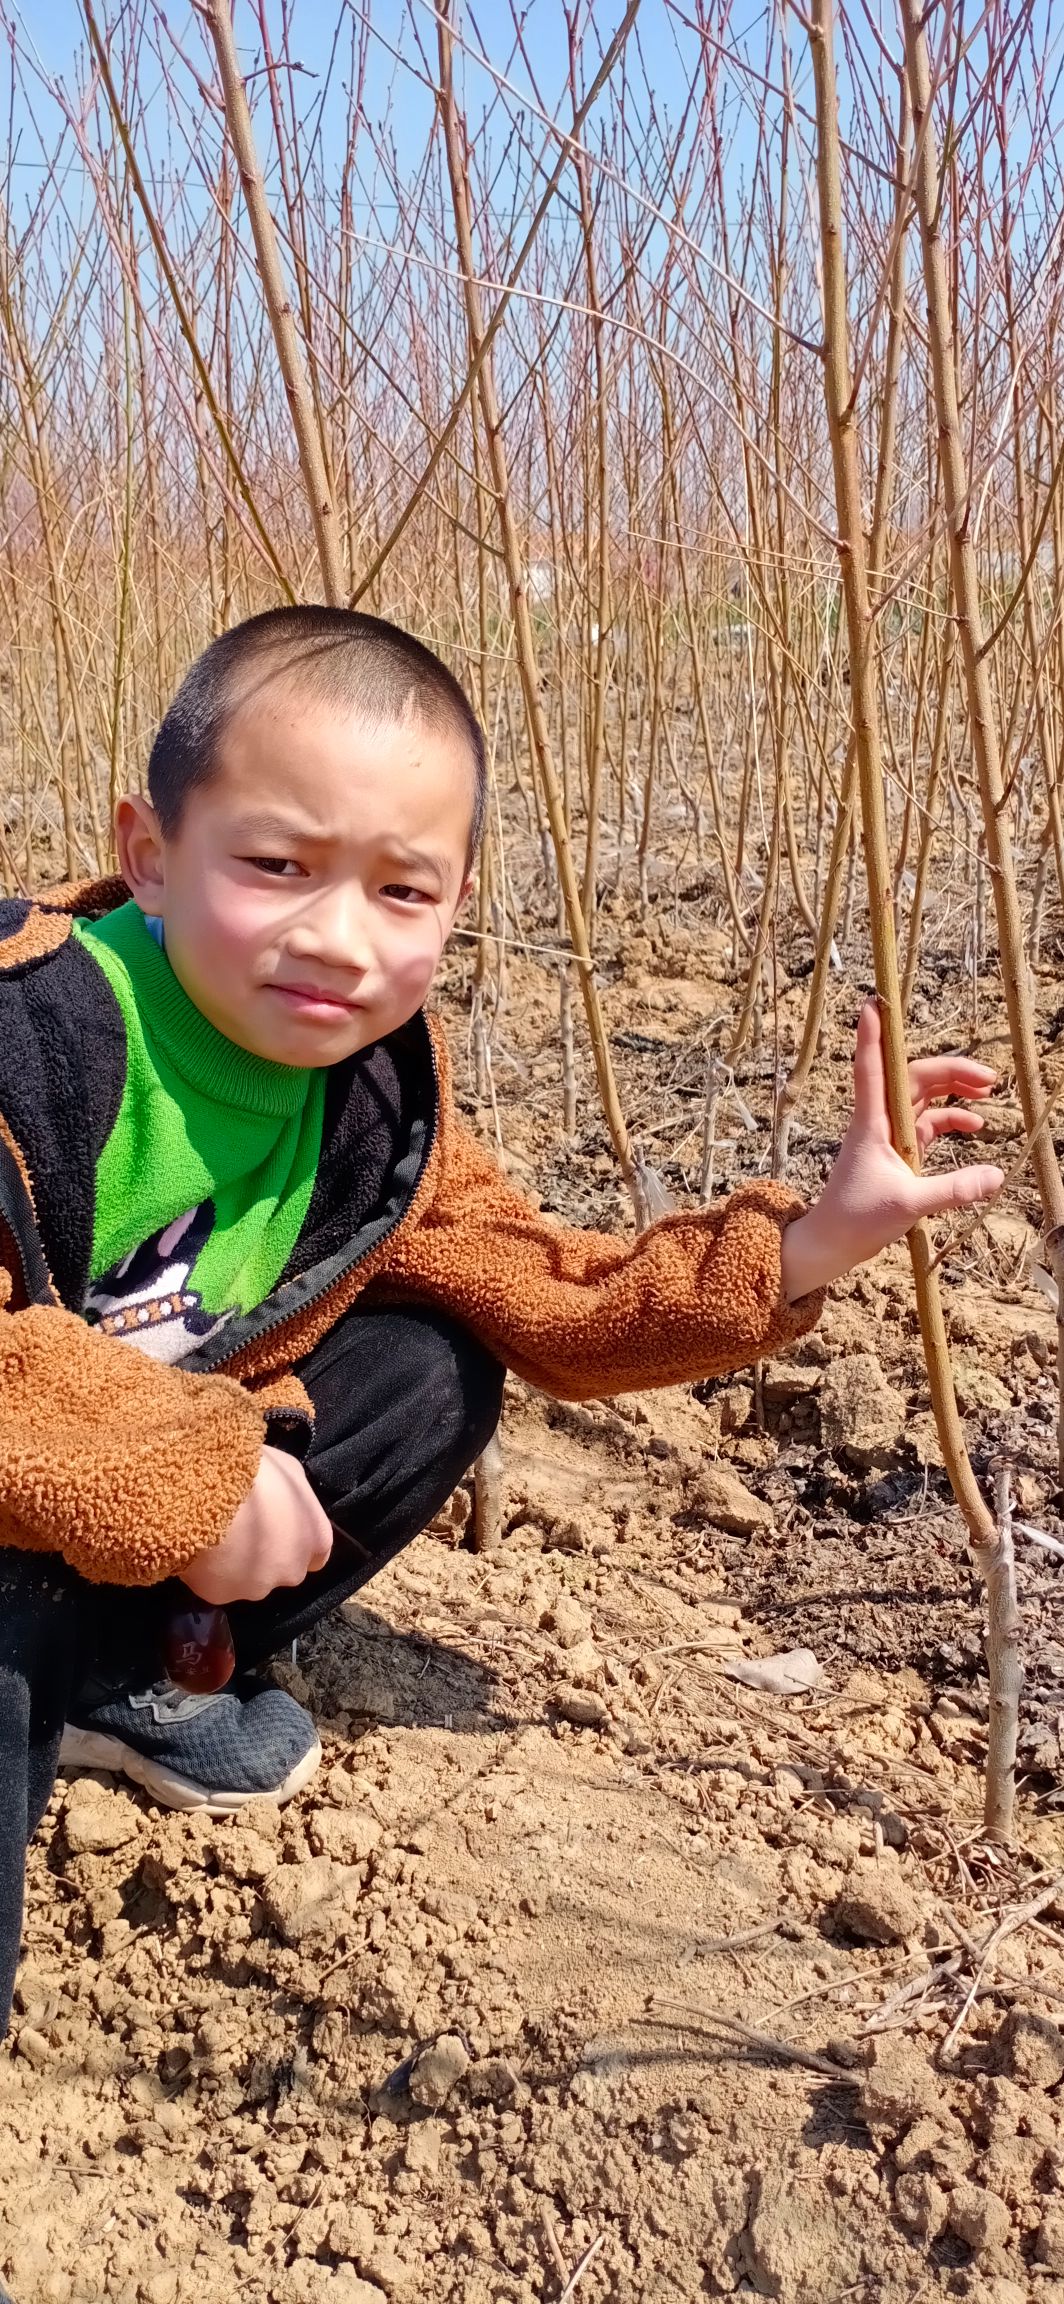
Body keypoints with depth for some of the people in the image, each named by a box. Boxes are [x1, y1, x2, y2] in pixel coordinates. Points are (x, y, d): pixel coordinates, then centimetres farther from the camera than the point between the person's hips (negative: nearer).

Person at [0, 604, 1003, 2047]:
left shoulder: (375, 1104, -6)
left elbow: (559, 1303, -2)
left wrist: (805, 1246, -13)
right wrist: (183, 1472, -34)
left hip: (168, 1519, 7)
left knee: (435, 1377, -4)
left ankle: (127, 1683, 10)